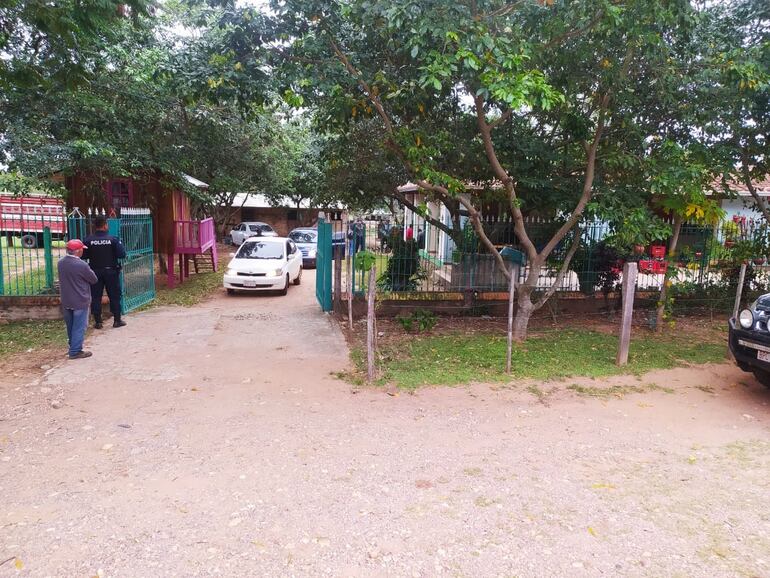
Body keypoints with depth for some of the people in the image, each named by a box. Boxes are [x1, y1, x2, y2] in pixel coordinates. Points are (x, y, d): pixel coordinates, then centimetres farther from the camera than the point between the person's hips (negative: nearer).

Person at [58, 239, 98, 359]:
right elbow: (94, 279, -11)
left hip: (66, 301, 7)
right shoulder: (81, 265, -22)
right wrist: (89, 271, 6)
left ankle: (72, 347, 31)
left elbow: (65, 277, 12)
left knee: (70, 326, 19)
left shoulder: (60, 263, -1)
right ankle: (75, 351, 6)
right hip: (80, 301, -7)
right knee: (79, 327, 3)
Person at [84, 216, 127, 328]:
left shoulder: (88, 240, -6)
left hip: (95, 272, 2)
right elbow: (122, 254, -13)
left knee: (96, 297, 9)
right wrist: (120, 245, 5)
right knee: (114, 296, 8)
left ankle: (97, 322, 12)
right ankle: (117, 320, 12)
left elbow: (83, 256, -3)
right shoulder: (113, 239, -11)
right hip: (111, 271, -1)